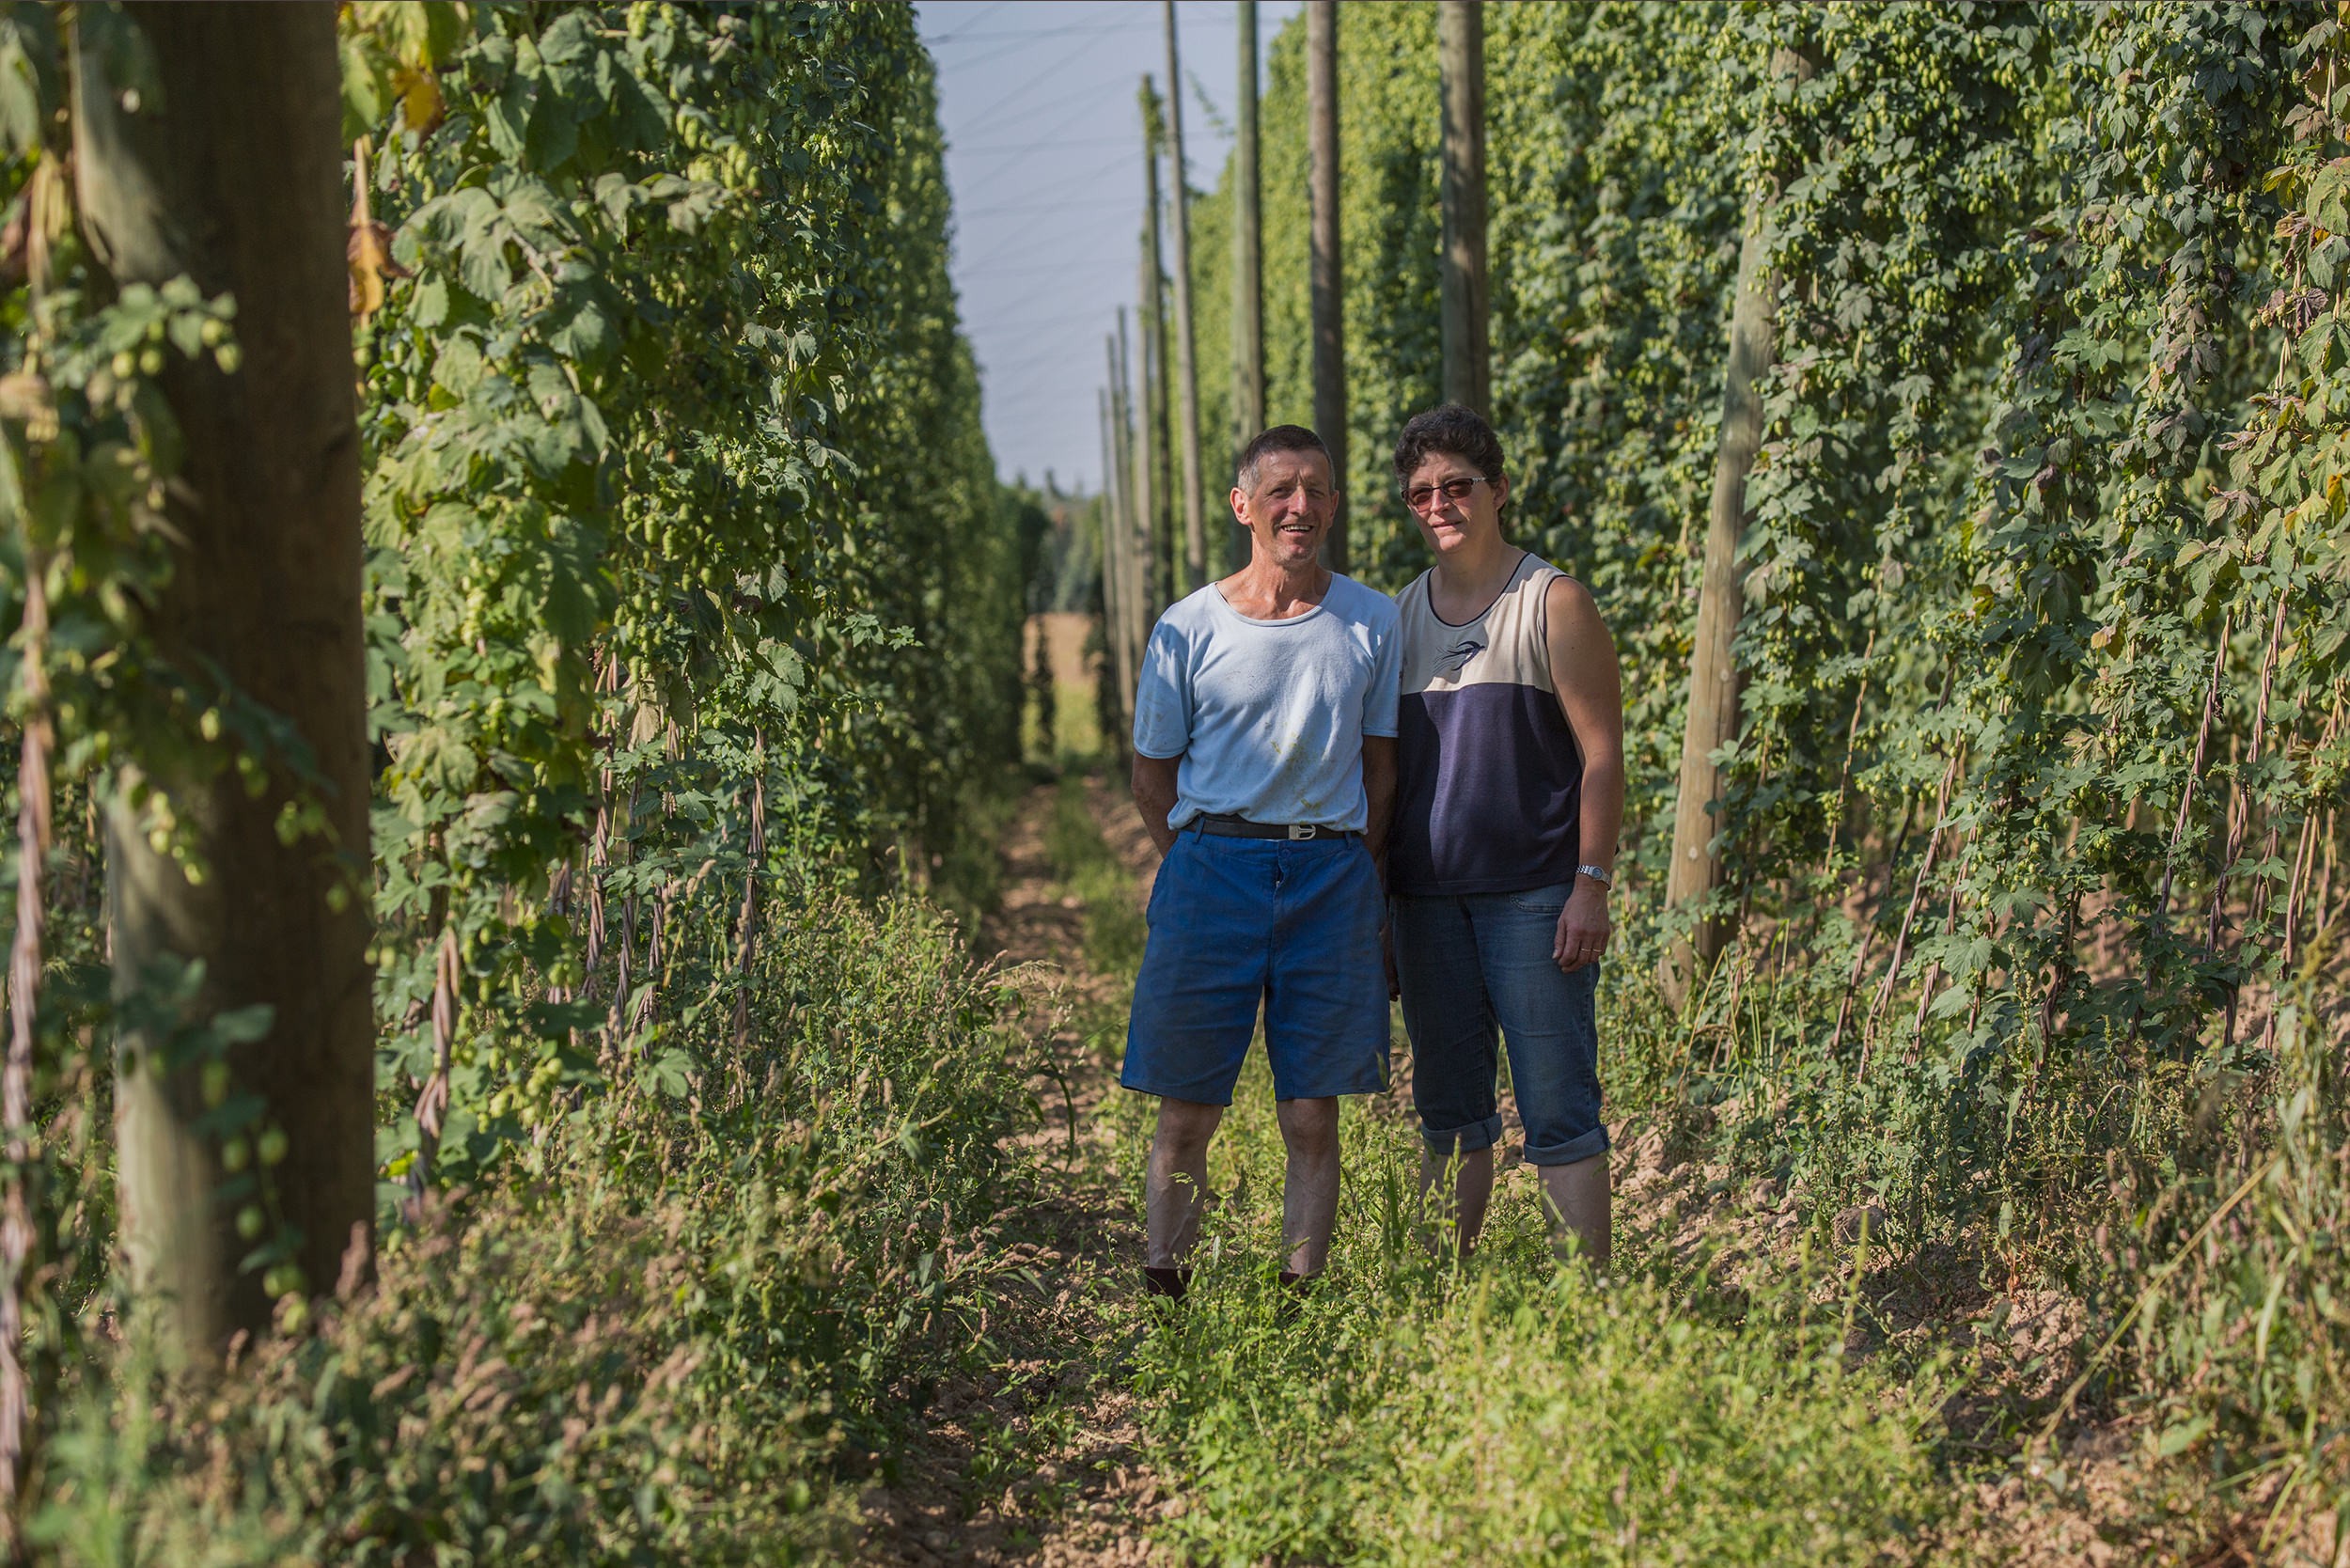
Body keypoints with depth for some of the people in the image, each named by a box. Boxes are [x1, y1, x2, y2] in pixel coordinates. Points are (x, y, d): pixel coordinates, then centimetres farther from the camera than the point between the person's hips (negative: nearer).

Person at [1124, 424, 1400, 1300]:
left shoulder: (1372, 623, 6)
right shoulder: (1187, 630, 2)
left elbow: (1381, 762, 12)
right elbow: (1151, 773, 9)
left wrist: (1347, 876, 6)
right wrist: (1203, 869, 4)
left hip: (1331, 877, 1)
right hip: (1210, 868, -1)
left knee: (1312, 1119, 2)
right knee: (1185, 1116, 1)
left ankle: (1301, 1294, 9)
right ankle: (1160, 1295, 8)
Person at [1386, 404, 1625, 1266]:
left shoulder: (1554, 602, -1)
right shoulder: (1397, 616, 13)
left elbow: (1602, 755, -4)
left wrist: (1592, 886, -12)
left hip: (1534, 897, -5)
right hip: (1427, 898, 5)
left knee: (1558, 1113, -4)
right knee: (1449, 1115, 10)